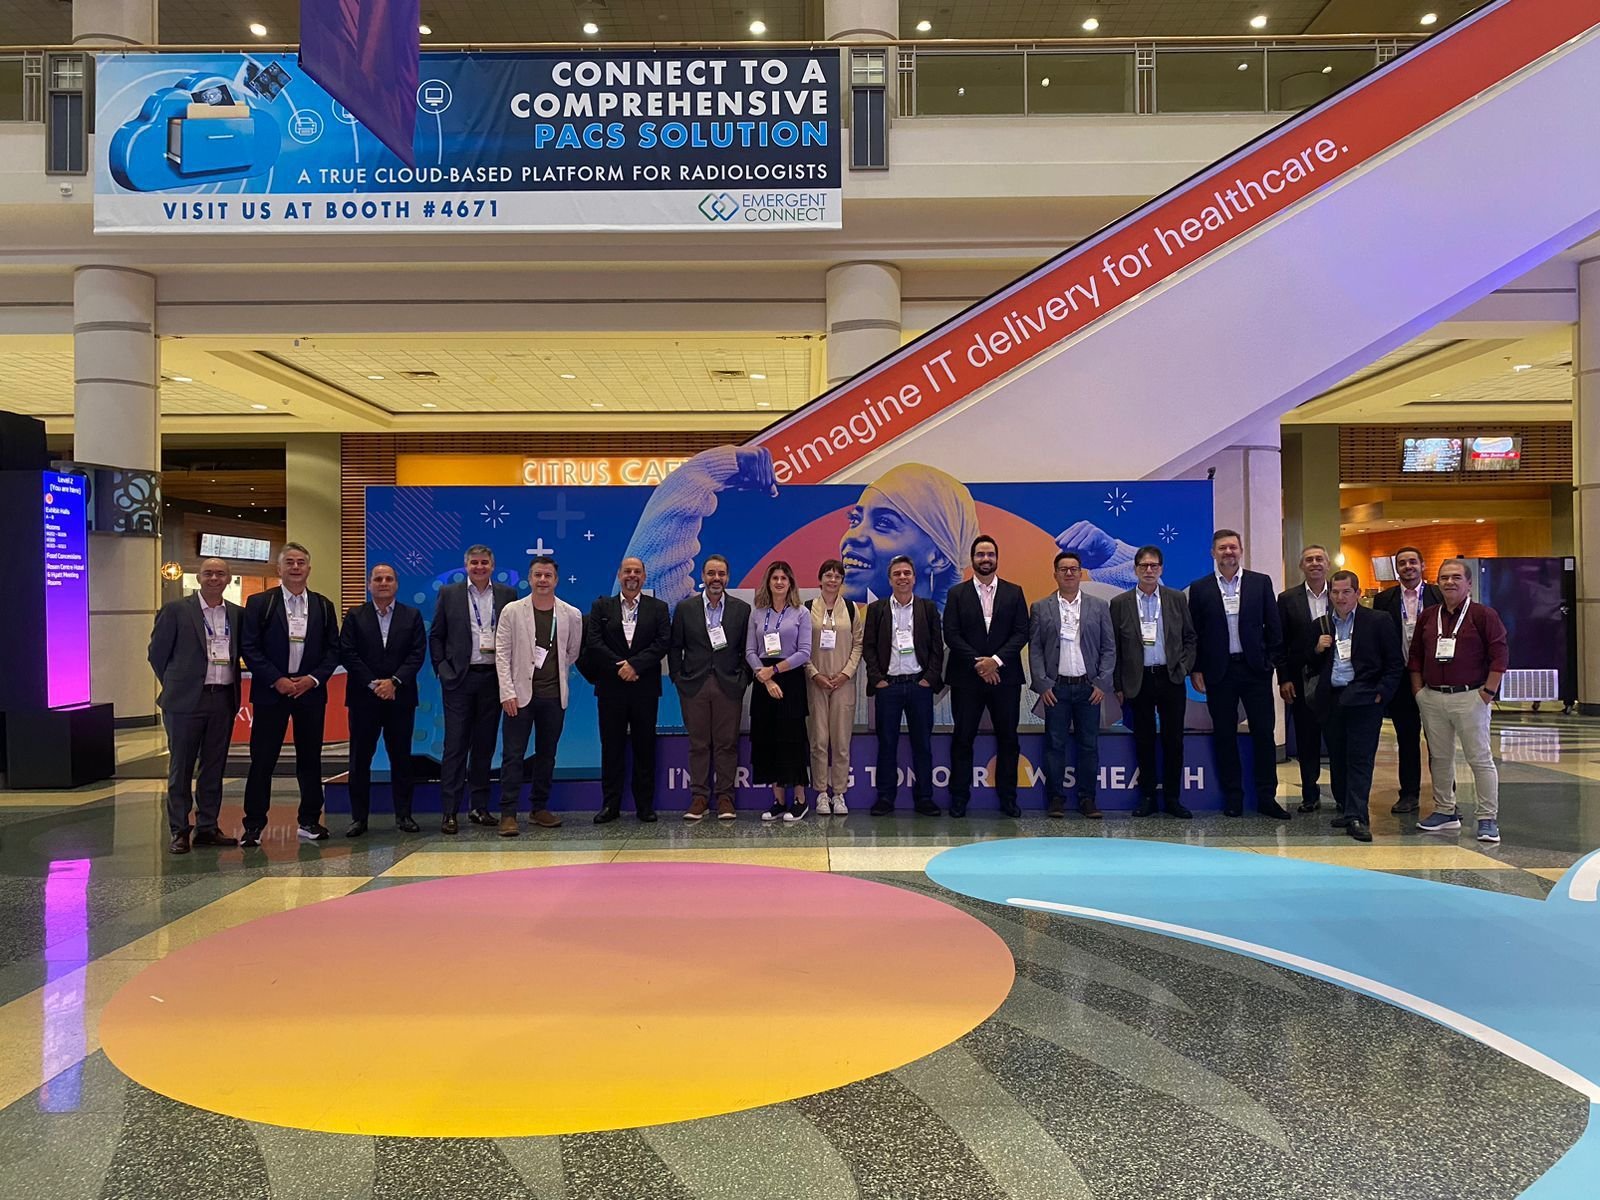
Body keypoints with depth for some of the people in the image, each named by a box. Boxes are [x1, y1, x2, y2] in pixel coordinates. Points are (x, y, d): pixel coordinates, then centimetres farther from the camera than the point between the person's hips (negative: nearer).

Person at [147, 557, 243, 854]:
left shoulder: (237, 614, 8)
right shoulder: (176, 610, -3)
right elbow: (157, 652, 2)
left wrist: (232, 688, 10)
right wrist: (175, 685, 5)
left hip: (224, 699, 4)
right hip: (186, 700, -4)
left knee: (214, 767, 10)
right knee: (181, 768, 3)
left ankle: (207, 828, 18)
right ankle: (179, 831, 10)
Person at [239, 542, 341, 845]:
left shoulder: (323, 606, 8)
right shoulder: (259, 603, 0)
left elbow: (333, 649, 7)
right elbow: (249, 647, -4)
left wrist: (314, 678, -8)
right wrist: (277, 680, -12)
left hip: (311, 691, 3)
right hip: (270, 692, -2)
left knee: (310, 758, 8)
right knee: (262, 760, -1)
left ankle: (310, 820, 18)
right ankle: (253, 824, 7)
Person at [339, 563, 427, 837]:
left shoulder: (412, 616, 7)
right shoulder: (355, 616, 6)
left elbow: (417, 654, 0)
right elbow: (347, 654, -2)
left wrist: (394, 681, -12)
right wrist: (373, 684, -11)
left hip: (400, 697, 0)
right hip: (363, 698, 0)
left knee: (401, 758, 5)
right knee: (360, 759, 2)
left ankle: (403, 815, 12)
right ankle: (359, 817, 9)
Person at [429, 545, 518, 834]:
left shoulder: (507, 595, 6)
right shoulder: (449, 594, 5)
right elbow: (436, 635, 7)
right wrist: (442, 667, -2)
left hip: (493, 678, 2)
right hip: (459, 679, -1)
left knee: (485, 745, 9)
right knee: (455, 745, -1)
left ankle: (479, 807, 17)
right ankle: (449, 812, 2)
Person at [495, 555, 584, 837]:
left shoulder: (572, 615, 2)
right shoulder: (512, 611, -2)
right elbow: (502, 653, -4)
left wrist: (556, 674, 11)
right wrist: (507, 692, -11)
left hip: (554, 695, 2)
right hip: (521, 694, -2)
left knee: (547, 754, 11)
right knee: (513, 755, -3)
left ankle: (540, 808, 22)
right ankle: (508, 814, 1)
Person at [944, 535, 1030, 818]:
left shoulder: (1014, 592, 8)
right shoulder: (957, 593, 5)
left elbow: (1022, 632, 0)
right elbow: (951, 635, -3)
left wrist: (996, 660, -12)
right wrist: (977, 664, -12)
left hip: (1005, 677, 1)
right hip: (966, 678, -1)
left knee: (1008, 739, 5)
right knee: (962, 738, 2)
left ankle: (1007, 797, 14)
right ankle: (959, 797, 10)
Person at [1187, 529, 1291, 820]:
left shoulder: (1261, 583, 4)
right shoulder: (1200, 588, 2)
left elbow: (1273, 627, 5)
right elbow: (1194, 634, 3)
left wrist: (1277, 664, -1)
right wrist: (1196, 670, -2)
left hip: (1255, 669, 1)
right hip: (1219, 672, 0)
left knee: (1264, 734, 2)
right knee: (1224, 736, 5)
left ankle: (1266, 798, 11)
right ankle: (1232, 798, 15)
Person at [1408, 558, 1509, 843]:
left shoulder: (1484, 615, -3)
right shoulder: (1427, 617, 11)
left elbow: (1499, 655, -7)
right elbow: (1415, 656, 15)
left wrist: (1488, 692, -11)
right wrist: (1418, 690, 7)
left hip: (1470, 697, -5)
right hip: (1432, 698, 5)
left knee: (1480, 758, -2)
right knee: (1439, 758, 11)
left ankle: (1488, 819, 3)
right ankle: (1444, 811, 22)